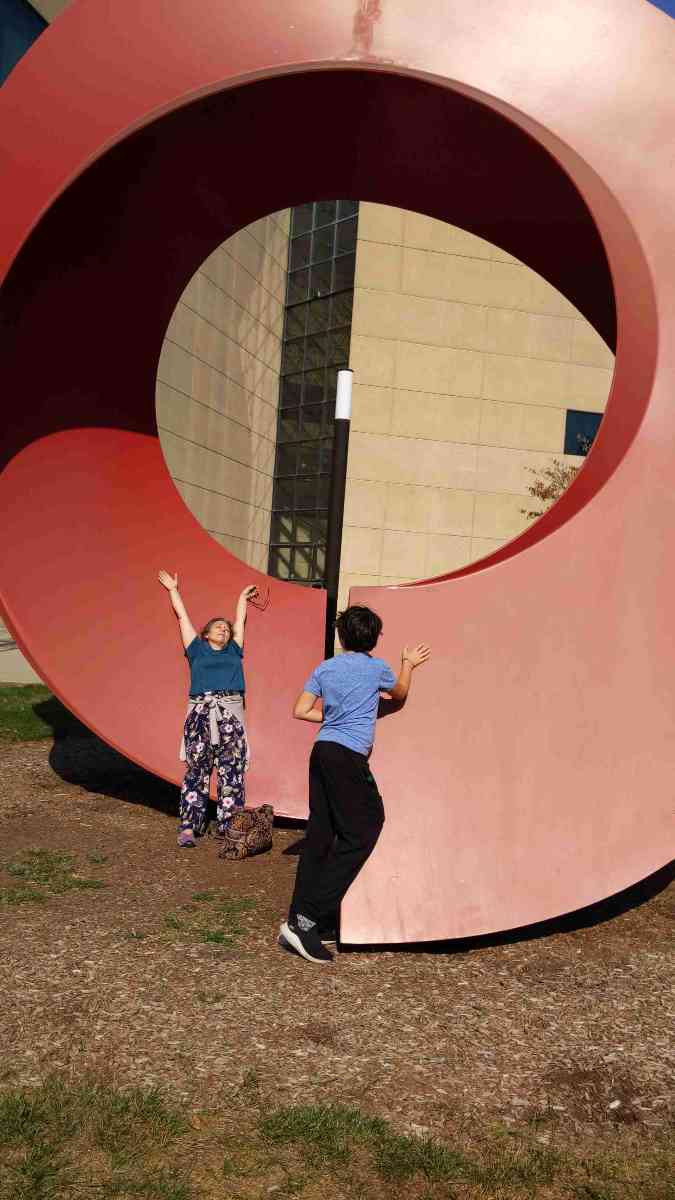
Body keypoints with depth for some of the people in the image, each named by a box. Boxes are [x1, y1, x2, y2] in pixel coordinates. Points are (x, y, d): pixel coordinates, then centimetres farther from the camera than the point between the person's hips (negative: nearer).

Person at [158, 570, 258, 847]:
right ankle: (188, 827, 1)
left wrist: (243, 597, 47)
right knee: (196, 770, -3)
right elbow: (183, 617, 23)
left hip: (231, 713, 2)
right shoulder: (197, 650, 15)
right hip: (200, 712, -2)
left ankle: (229, 826, 2)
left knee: (232, 771, -1)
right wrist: (173, 590, 32)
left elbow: (240, 621, 34)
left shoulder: (234, 651, 21)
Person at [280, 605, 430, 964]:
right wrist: (408, 664, 39)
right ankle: (305, 920, -9)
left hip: (322, 750, 7)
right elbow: (400, 693, 22)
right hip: (348, 757, -6)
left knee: (319, 836, 10)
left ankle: (297, 921, 10)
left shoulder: (324, 668, 11)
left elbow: (299, 711, 9)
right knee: (358, 836, -3)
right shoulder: (377, 668, 1)